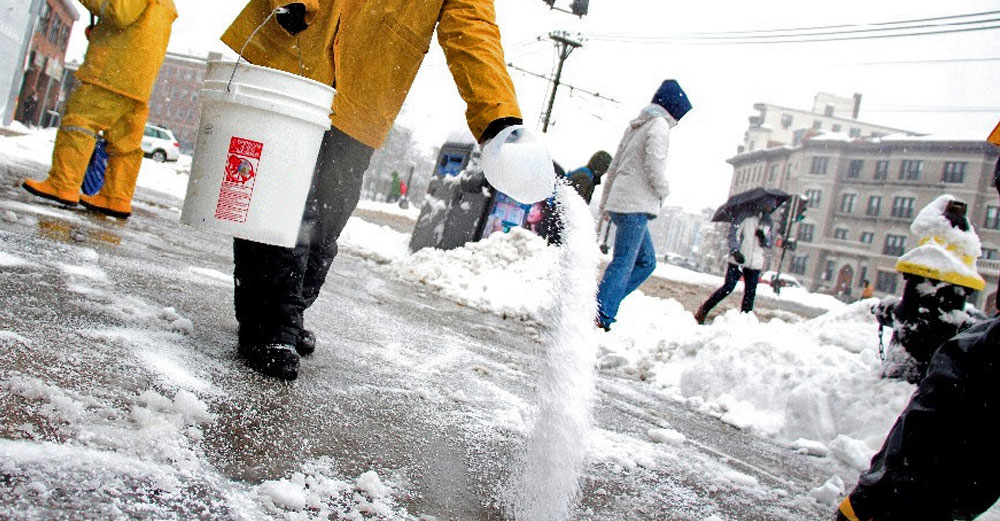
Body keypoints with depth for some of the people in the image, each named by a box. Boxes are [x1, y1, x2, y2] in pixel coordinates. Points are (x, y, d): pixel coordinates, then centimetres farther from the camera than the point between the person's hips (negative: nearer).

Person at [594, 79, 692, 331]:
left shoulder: (636, 126, 23)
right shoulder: (659, 124, -4)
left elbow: (614, 166, 24)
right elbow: (654, 165, -16)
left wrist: (604, 204, 26)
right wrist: (664, 191, 2)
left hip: (619, 202, 9)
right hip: (635, 205, -9)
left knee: (646, 262, 13)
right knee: (623, 262, -10)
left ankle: (603, 304, 6)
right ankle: (602, 315, -13)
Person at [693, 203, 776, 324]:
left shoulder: (768, 221, 13)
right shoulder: (745, 215, -4)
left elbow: (769, 245, 13)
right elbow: (732, 235, -8)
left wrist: (764, 238, -10)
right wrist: (735, 251, -24)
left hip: (755, 264, 5)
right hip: (738, 261, -5)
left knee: (750, 293, 3)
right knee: (728, 288, -9)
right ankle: (702, 311, 1)